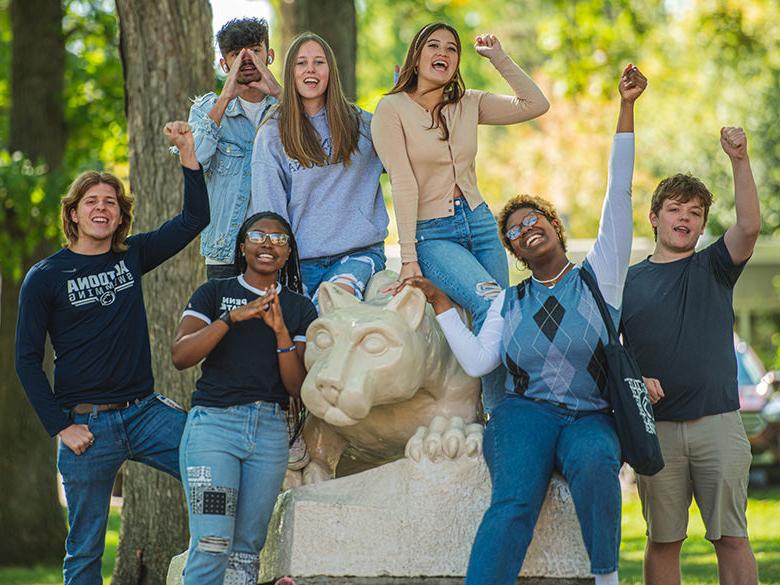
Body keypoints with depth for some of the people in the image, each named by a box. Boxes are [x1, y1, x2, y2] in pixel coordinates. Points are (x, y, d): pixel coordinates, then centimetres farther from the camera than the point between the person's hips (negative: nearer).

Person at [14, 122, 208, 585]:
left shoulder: (131, 256, 9)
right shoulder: (45, 278, -1)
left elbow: (195, 219, 9)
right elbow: (28, 359, -1)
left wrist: (188, 154, -2)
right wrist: (61, 427, -8)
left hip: (146, 411, 3)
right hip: (87, 425, -3)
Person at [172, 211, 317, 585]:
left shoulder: (300, 309, 14)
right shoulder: (214, 294, 8)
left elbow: (297, 387, 5)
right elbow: (180, 356, -7)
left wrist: (280, 331, -9)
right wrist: (233, 317, -15)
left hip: (270, 431, 3)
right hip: (214, 422, -3)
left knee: (246, 550, 3)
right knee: (211, 546, -15)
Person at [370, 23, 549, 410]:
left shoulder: (469, 104, 11)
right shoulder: (392, 109, -3)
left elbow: (535, 105, 7)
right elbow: (403, 184, -11)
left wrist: (498, 58, 5)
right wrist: (408, 257, -15)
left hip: (480, 222, 6)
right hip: (432, 233, -6)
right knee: (490, 304, -26)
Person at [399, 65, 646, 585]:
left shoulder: (599, 277, 9)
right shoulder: (510, 303, 19)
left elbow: (620, 192, 3)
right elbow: (476, 361, 6)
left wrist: (626, 109, -2)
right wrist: (440, 302, 7)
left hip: (591, 419, -1)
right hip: (526, 412, 1)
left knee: (594, 462, -37)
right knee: (515, 500, -29)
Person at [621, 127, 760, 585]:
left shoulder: (713, 268, 9)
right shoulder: (627, 281, 11)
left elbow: (750, 226, -9)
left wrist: (740, 160, -19)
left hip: (718, 422, -1)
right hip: (656, 426, 1)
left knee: (732, 538, -2)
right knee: (663, 541, 4)